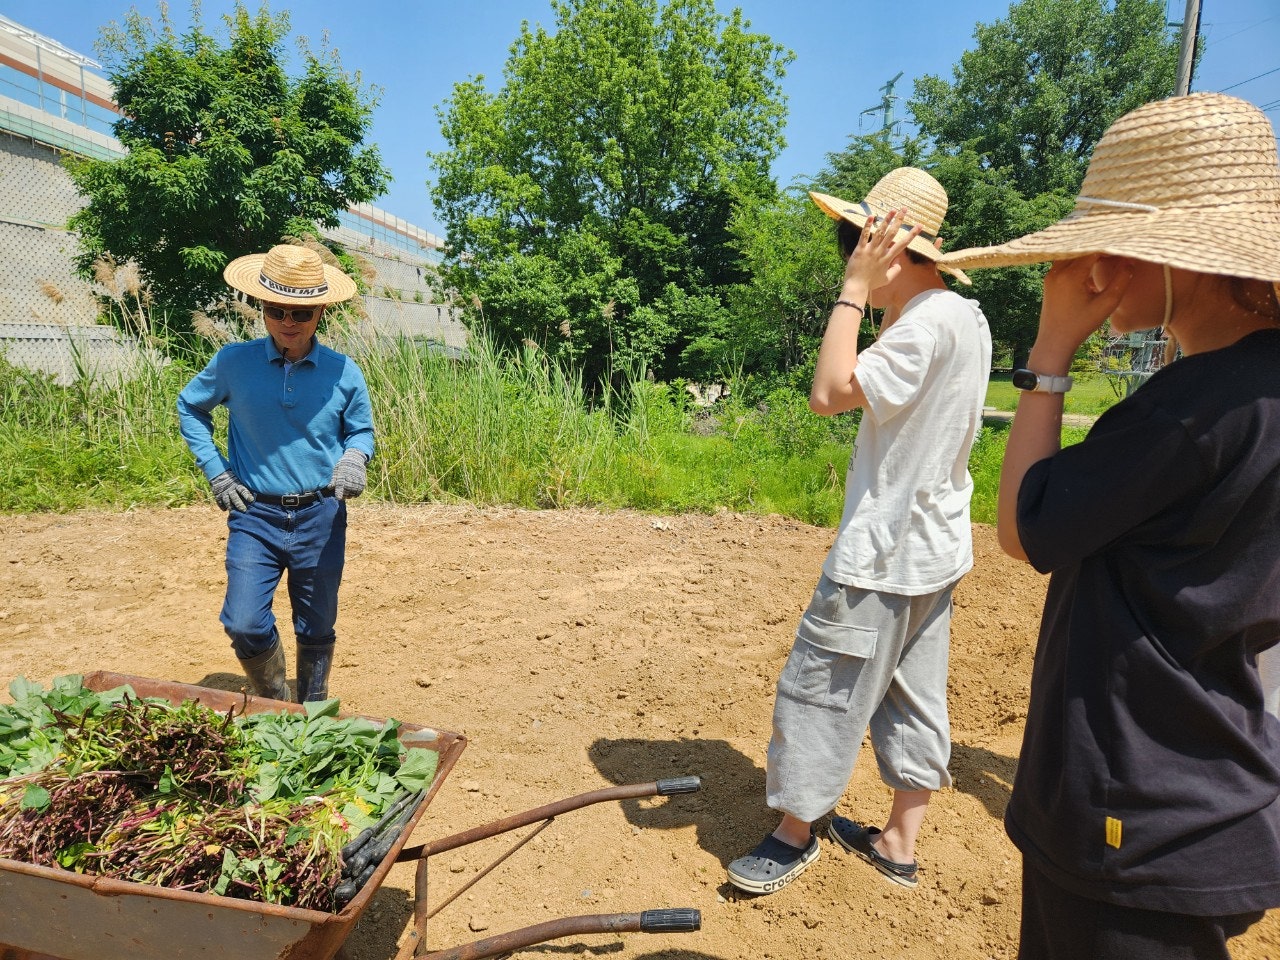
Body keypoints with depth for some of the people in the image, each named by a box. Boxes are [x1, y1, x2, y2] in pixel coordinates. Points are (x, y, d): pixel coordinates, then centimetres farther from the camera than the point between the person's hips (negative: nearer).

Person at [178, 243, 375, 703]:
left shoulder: (344, 373, -4)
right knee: (245, 626, -9)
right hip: (255, 515, 0)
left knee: (316, 632, 12)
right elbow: (189, 407, 13)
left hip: (321, 518, 0)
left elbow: (361, 431, 9)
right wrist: (215, 472, 4)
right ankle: (274, 706, 21)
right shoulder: (233, 362, -3)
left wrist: (353, 458, -14)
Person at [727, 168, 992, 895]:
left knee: (820, 690, 4)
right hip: (935, 548, 10)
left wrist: (857, 288, -21)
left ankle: (795, 834, 22)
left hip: (883, 554, -10)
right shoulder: (966, 319, 11)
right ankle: (899, 845, 31)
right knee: (916, 698, 16)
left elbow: (830, 393, -28)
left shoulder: (928, 323, -20)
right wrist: (878, 300, 12)